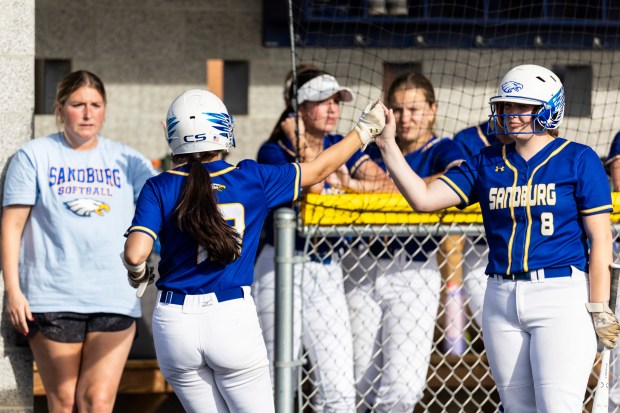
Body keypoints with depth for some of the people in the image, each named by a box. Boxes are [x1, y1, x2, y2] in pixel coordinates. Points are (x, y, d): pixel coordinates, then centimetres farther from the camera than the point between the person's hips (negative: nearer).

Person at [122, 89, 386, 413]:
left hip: (175, 325, 1)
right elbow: (319, 169, 12)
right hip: (234, 319, -1)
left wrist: (137, 274, 10)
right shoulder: (254, 179, 0)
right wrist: (365, 129, 27)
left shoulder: (159, 189, -3)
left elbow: (135, 254, -14)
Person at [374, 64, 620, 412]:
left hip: (562, 296, -6)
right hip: (502, 301, 6)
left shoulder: (578, 160, -2)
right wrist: (388, 147, -4)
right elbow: (424, 198, 5)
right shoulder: (488, 164, 12)